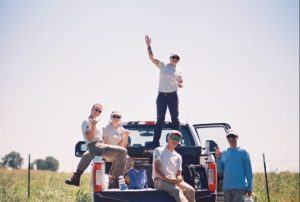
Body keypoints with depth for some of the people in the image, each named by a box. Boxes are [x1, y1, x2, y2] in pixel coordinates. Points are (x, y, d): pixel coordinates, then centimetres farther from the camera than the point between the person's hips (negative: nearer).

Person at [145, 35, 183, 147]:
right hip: (162, 95, -1)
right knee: (160, 119, 2)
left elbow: (181, 84, 16)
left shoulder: (178, 72, 11)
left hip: (173, 96, 1)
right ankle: (155, 141, 4)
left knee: (175, 118, 0)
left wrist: (179, 84, -8)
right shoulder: (162, 66, 6)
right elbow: (151, 57, 0)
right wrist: (148, 45, -8)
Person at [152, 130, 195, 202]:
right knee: (177, 190, -36)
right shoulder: (159, 151, 6)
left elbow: (178, 174, 17)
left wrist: (179, 179, -10)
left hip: (174, 181, 5)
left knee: (190, 190, -26)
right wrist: (168, 179, -20)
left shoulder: (178, 156, 22)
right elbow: (156, 171, -4)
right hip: (160, 180, -5)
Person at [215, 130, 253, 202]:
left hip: (239, 187, -4)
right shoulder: (224, 153, 14)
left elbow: (248, 171, 1)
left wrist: (249, 187, -4)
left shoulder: (243, 152, 2)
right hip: (226, 187, 4)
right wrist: (218, 157, -2)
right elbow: (220, 170, 10)